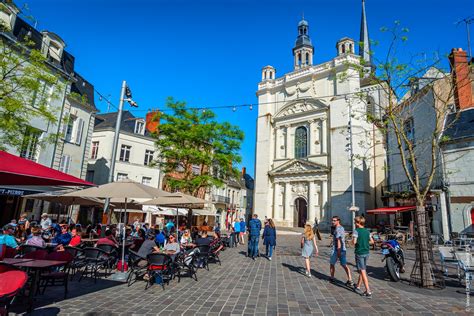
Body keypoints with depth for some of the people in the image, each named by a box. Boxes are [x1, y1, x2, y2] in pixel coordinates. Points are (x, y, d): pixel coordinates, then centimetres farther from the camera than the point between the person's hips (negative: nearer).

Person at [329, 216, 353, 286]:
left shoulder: (337, 229, -18)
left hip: (337, 249, -8)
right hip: (343, 249, 8)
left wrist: (338, 251, -26)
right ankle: (350, 281, -1)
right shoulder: (342, 228, 11)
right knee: (344, 265, 7)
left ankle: (332, 278, 23)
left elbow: (338, 240, -24)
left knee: (332, 264, 11)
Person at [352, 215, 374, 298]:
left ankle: (368, 292, -7)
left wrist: (352, 240, -1)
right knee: (362, 270, 19)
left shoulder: (356, 231, -14)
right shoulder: (367, 231, 6)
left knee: (363, 272, -4)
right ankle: (357, 287, 34)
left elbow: (354, 242, -22)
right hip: (366, 252, 7)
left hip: (359, 253, -7)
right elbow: (372, 241, 12)